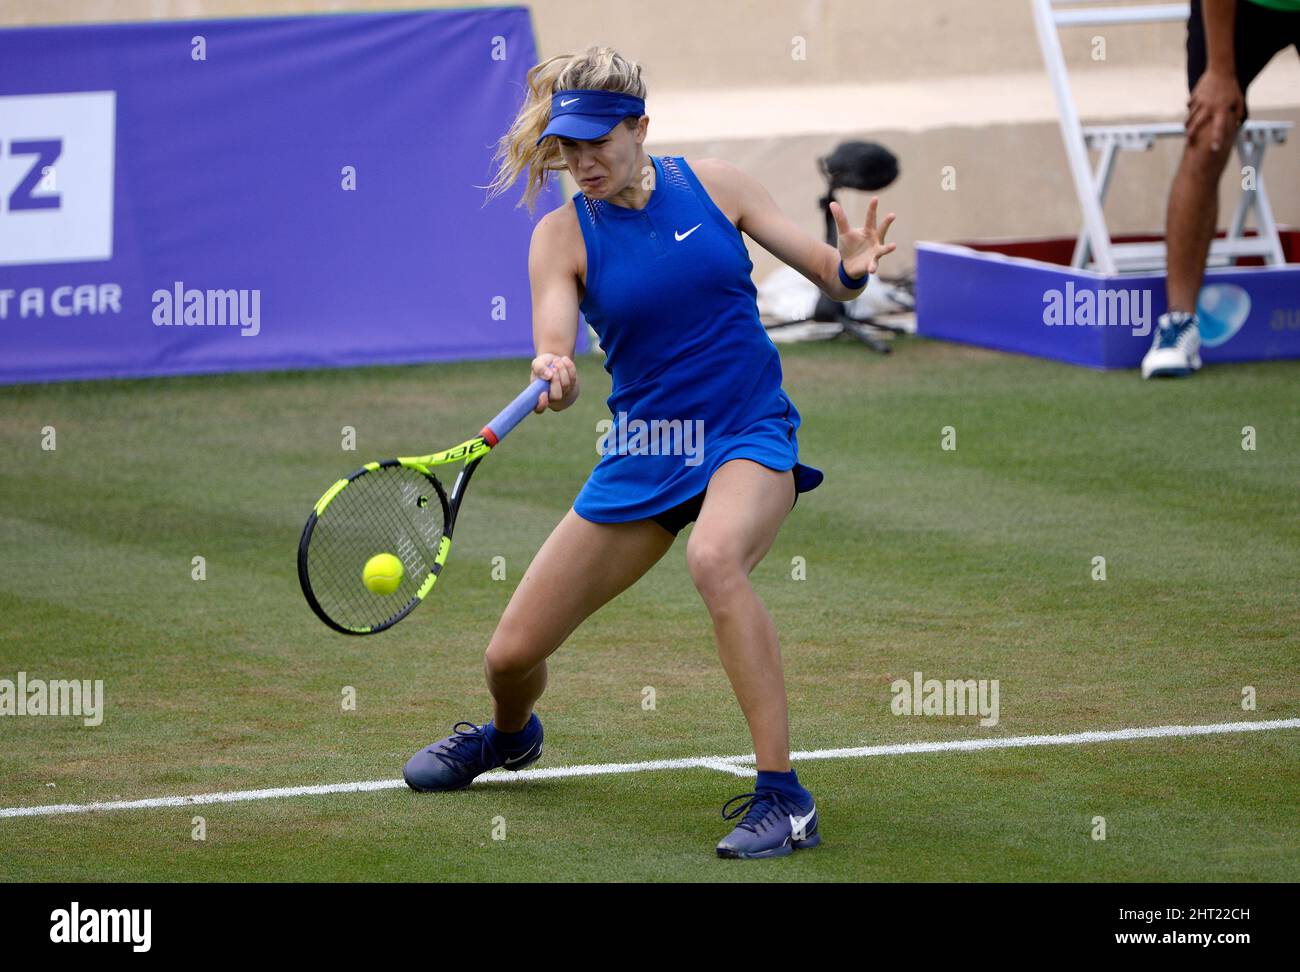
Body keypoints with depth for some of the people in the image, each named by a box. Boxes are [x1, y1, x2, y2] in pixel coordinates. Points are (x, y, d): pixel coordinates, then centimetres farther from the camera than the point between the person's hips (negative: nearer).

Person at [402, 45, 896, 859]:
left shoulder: (712, 184, -2)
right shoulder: (561, 235, -3)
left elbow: (828, 272, 3)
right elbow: (554, 355, -16)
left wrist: (852, 268, -21)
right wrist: (554, 378, -40)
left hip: (751, 439, -3)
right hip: (643, 454, 3)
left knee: (715, 556, -39)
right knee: (512, 653, 3)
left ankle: (784, 800, -35)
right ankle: (510, 736, 45)